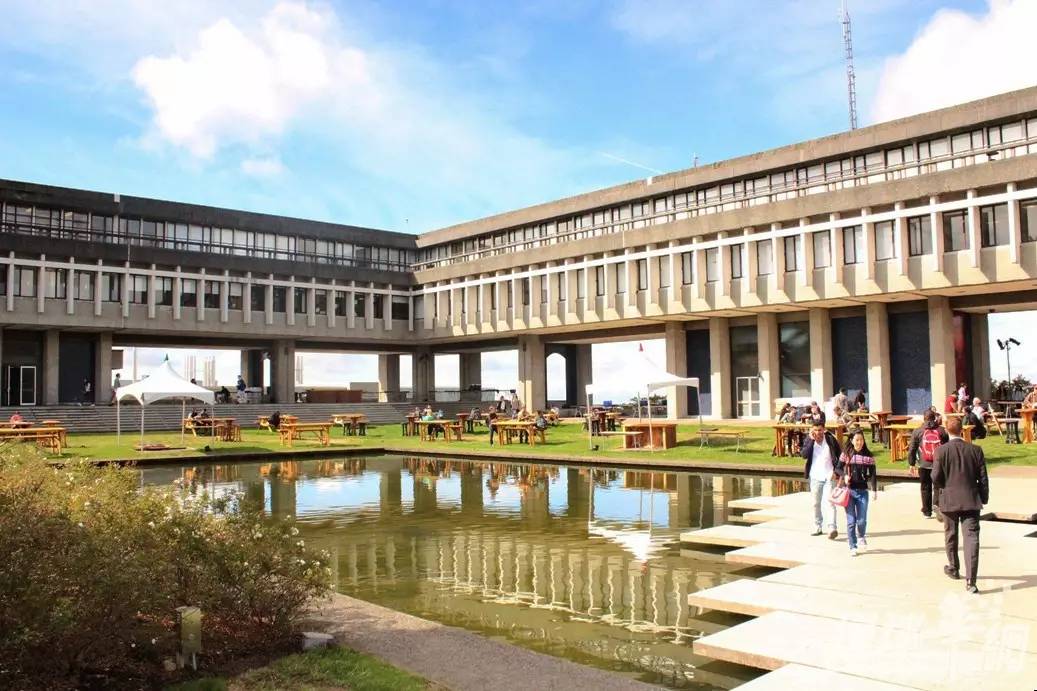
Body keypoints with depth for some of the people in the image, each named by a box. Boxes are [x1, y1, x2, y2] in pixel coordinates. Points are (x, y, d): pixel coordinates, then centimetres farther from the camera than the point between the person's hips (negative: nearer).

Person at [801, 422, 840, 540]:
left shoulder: (831, 440, -3)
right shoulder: (809, 441, 1)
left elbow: (840, 457, 4)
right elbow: (804, 455, -15)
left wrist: (836, 471, -5)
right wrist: (811, 440, -18)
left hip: (829, 477, -3)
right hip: (815, 477, 3)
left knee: (829, 502, -15)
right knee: (816, 503, 12)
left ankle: (832, 528, -19)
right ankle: (817, 527, 23)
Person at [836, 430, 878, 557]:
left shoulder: (868, 456, 1)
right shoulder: (846, 454, 0)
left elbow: (873, 474, 2)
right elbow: (838, 468, 6)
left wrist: (874, 490, -6)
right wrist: (844, 475, -14)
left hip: (862, 491, 0)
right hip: (849, 491, 0)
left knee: (862, 520, -2)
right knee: (851, 521, 1)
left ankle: (861, 537, 31)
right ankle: (852, 547, 13)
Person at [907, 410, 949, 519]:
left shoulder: (917, 431, 0)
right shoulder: (942, 430, 2)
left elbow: (912, 449, -1)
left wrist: (912, 464, 7)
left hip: (924, 465, 0)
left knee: (926, 488, 9)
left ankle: (927, 511, 14)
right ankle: (936, 503, -18)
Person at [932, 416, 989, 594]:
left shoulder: (942, 451, -9)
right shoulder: (975, 450, -3)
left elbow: (936, 478, -10)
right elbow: (983, 478, 0)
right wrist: (984, 499, 11)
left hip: (949, 501, 0)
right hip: (971, 501, 0)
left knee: (951, 536, 18)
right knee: (971, 538, -3)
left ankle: (953, 569, 34)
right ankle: (970, 580, -10)